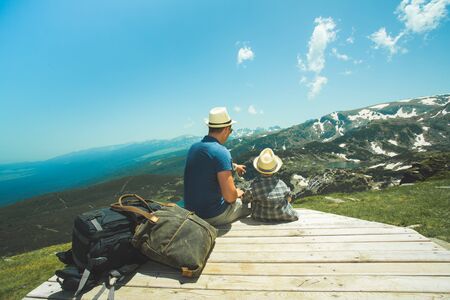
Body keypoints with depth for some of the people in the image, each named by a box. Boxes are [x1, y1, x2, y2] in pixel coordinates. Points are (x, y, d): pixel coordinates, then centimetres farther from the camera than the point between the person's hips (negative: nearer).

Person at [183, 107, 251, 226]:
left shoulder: (194, 147, 1)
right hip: (214, 216, -7)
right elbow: (230, 196, -25)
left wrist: (235, 166, 37)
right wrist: (238, 193, -2)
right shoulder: (221, 152, -23)